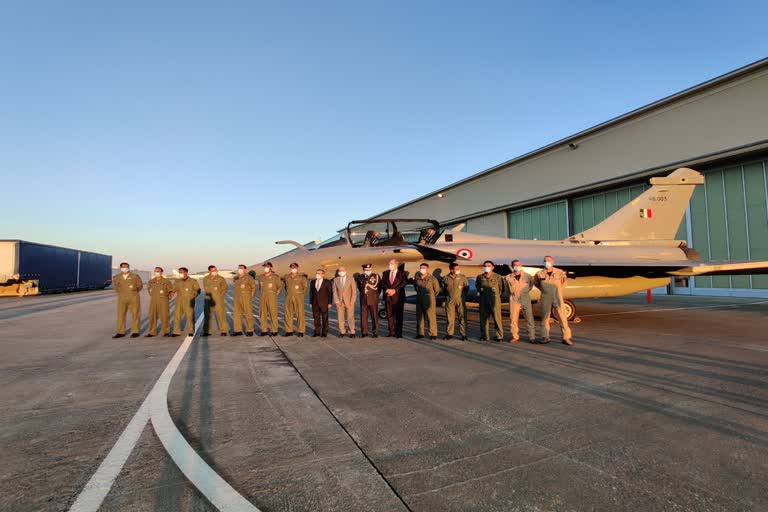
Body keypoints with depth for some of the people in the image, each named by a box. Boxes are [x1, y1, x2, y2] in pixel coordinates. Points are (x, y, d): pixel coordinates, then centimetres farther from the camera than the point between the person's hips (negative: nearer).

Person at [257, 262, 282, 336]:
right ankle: (264, 330, 12)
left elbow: (280, 286, 2)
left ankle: (274, 331, 2)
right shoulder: (260, 277, 10)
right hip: (262, 298, 5)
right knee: (262, 314, 4)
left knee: (273, 314, -4)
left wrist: (276, 294, -1)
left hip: (272, 298, -4)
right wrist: (261, 294, 13)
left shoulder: (275, 276, -4)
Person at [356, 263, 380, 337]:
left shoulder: (376, 276, -1)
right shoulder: (360, 276, 6)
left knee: (374, 317, 2)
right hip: (363, 300, 2)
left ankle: (375, 332, 9)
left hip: (373, 300, -2)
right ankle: (364, 332, 14)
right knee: (363, 316, 5)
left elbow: (379, 287, 6)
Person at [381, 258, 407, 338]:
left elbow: (404, 283, -6)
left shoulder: (402, 273, 4)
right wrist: (387, 289, -10)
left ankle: (399, 333, 3)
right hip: (388, 296, 4)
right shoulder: (385, 273, 15)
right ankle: (392, 332, 8)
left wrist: (395, 290, -13)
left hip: (398, 296, -3)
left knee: (399, 315, -2)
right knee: (389, 315, 3)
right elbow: (383, 283, 8)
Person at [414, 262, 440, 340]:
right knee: (419, 317, 9)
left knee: (431, 317, -5)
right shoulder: (417, 278, 6)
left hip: (429, 301, -5)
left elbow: (437, 289, 3)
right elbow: (415, 286, 25)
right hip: (419, 300, 5)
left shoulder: (432, 278, -6)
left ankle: (433, 334, 0)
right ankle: (420, 333, 19)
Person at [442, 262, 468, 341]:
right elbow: (444, 288, 16)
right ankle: (449, 334, 16)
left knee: (462, 317, -2)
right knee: (449, 318, 6)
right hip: (450, 301, 2)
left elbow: (467, 288, 8)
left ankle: (463, 335, 4)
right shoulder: (446, 278, 2)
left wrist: (463, 296, 6)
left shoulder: (463, 277, -2)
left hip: (460, 300, -1)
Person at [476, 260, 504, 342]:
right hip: (483, 301, 3)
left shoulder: (497, 277, 1)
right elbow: (477, 286, 27)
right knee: (483, 318, 6)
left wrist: (498, 295, 6)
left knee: (497, 318, -6)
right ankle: (484, 336, 16)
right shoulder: (480, 277, 8)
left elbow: (501, 288, 10)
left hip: (495, 300, -3)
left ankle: (499, 336, 3)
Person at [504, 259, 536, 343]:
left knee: (529, 318, -1)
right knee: (513, 319, 1)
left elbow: (531, 283, 22)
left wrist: (527, 291, 14)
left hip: (526, 299, 1)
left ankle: (532, 337, 6)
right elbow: (505, 287, 15)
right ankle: (515, 337, 13)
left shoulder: (527, 276, 3)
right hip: (514, 300, -1)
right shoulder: (508, 278, -1)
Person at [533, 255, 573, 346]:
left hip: (558, 298, 0)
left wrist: (560, 289, 11)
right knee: (545, 317, 6)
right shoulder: (539, 274, -3)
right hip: (545, 299, 1)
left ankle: (566, 338, 3)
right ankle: (545, 337, 16)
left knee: (562, 318, -3)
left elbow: (564, 279, 19)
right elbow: (535, 282, 17)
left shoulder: (559, 272, -3)